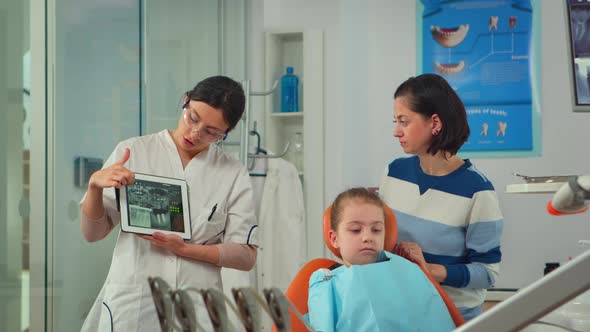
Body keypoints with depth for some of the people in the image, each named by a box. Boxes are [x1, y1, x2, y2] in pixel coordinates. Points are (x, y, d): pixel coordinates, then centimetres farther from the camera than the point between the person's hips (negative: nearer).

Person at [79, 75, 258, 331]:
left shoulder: (234, 175, 2)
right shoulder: (133, 152, 1)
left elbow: (246, 257, -1)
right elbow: (92, 233, 3)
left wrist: (184, 249, -14)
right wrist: (95, 186, -16)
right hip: (131, 306, 0)